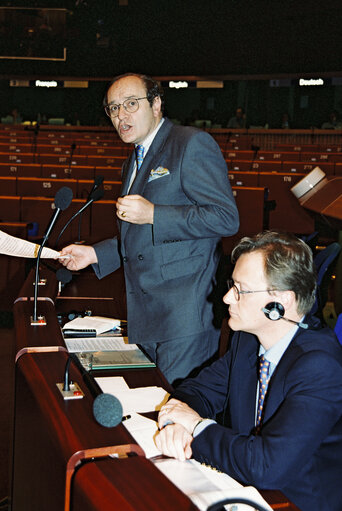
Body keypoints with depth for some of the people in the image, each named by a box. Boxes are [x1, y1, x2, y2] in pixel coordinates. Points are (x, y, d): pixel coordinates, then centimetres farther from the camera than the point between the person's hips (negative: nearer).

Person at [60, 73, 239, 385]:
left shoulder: (193, 144, -8)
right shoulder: (133, 163, 21)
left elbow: (226, 218, -17)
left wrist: (152, 214, -20)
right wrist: (95, 254, 16)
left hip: (186, 313, -8)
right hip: (144, 315, 9)